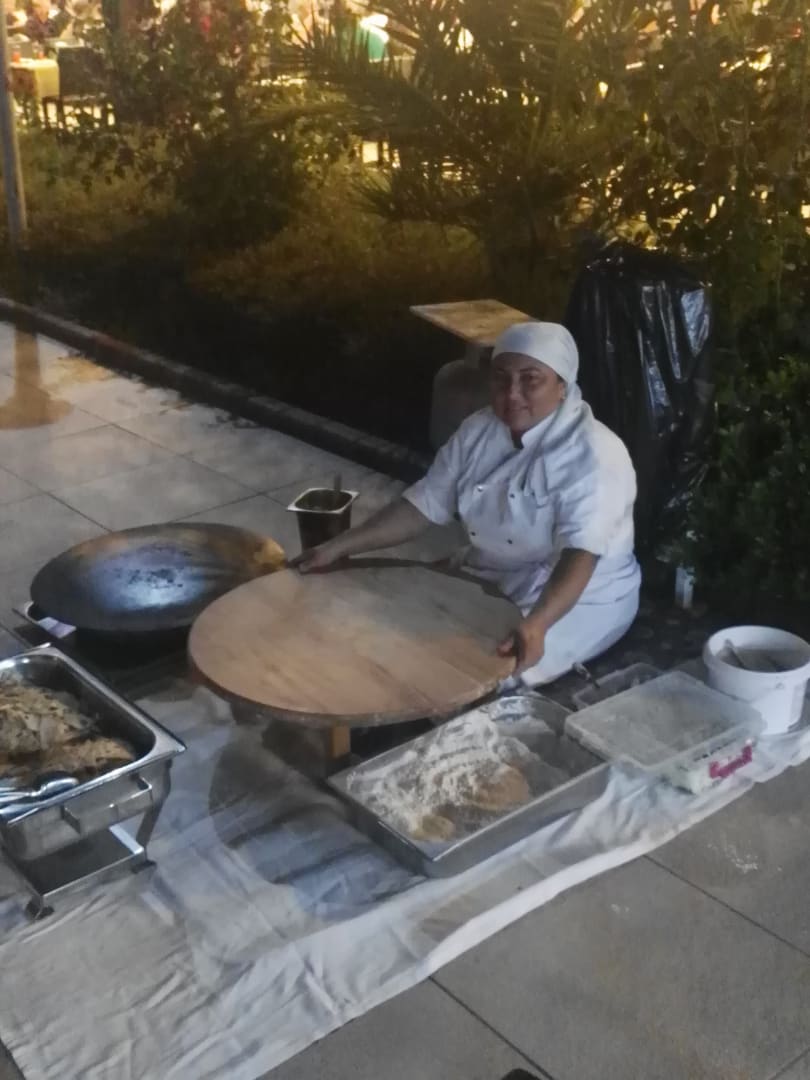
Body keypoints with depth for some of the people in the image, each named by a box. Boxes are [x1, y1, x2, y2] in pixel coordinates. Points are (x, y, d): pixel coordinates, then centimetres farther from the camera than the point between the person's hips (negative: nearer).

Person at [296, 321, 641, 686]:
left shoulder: (593, 455, -25)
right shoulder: (478, 431, -3)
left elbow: (580, 554, -35)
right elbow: (424, 504, 2)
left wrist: (535, 624, -52)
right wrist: (338, 547, -6)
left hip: (579, 598, -7)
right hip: (489, 582, 7)